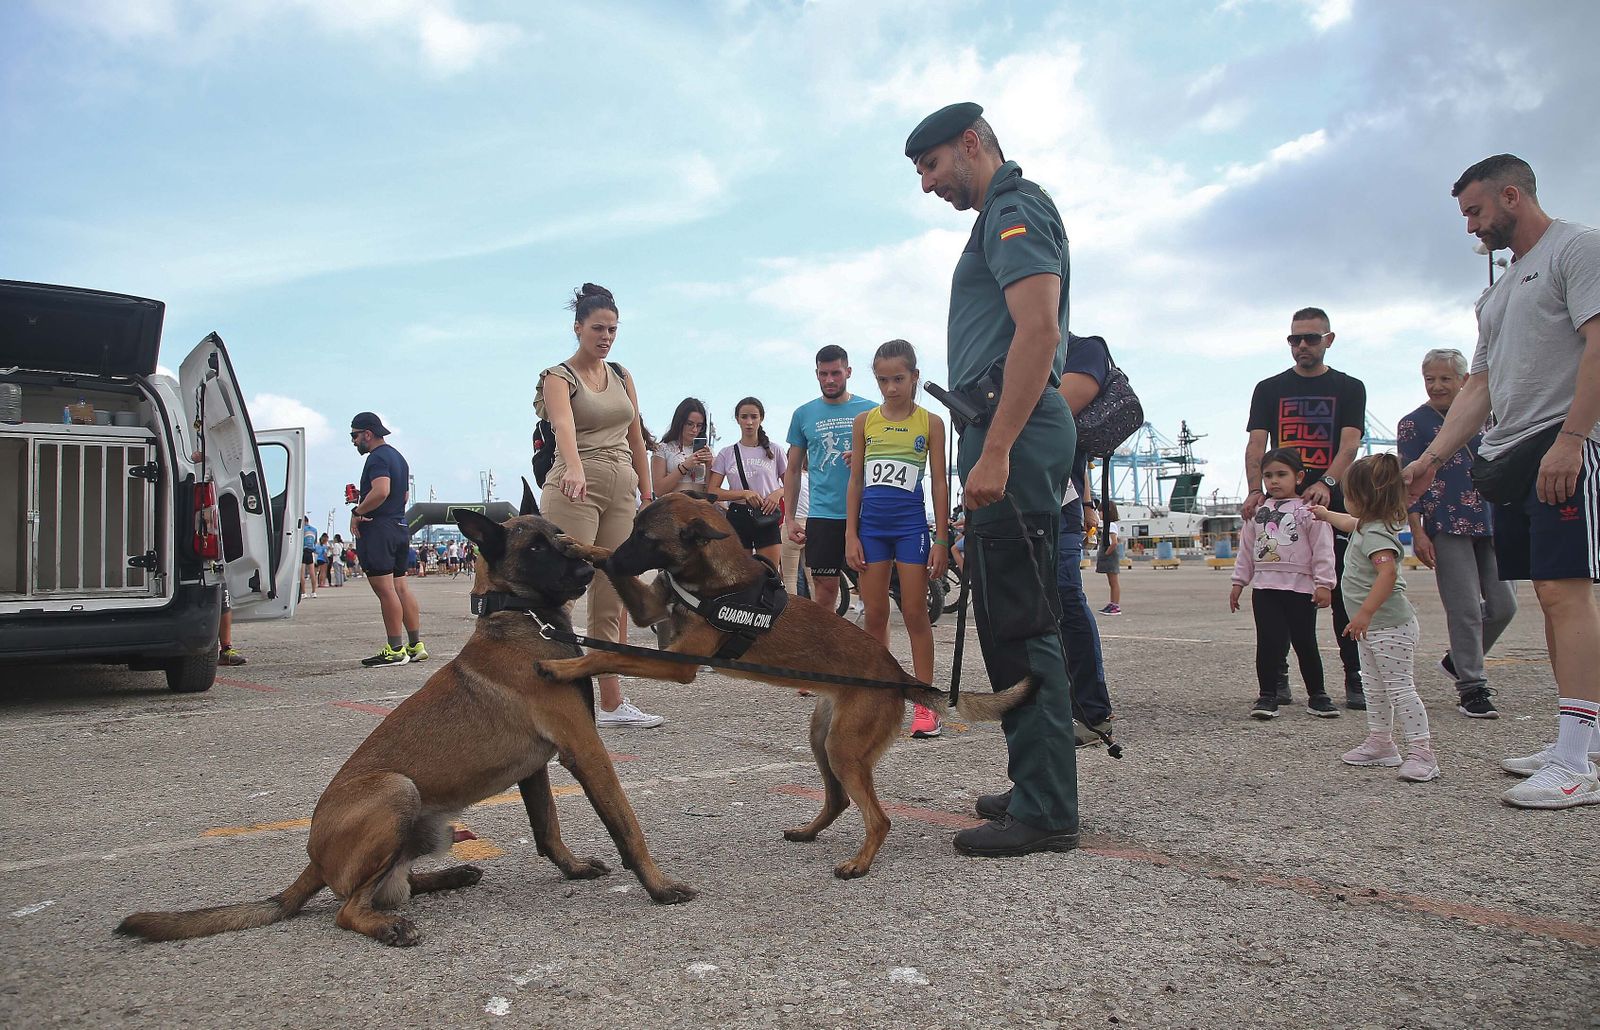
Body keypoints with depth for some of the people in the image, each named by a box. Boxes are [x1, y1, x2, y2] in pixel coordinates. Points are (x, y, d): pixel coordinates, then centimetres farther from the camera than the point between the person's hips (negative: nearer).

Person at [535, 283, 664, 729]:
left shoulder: (622, 375, 16)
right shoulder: (559, 376, -2)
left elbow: (636, 438, 18)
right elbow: (564, 425, -23)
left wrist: (647, 495, 13)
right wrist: (574, 469, -42)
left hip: (621, 491, 6)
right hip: (577, 490, -6)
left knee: (610, 603, 6)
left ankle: (612, 702, 10)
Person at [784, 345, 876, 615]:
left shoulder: (869, 411, 5)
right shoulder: (803, 414, 9)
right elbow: (793, 470, 14)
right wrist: (790, 518, 8)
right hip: (822, 516, 1)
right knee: (824, 594, 2)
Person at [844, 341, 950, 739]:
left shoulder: (930, 422, 1)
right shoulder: (864, 422, 7)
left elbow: (939, 483, 1)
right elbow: (855, 481, 8)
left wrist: (941, 539, -3)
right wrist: (851, 534, 1)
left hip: (911, 523, -2)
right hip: (871, 524, 2)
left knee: (915, 614, -1)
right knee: (874, 615, 5)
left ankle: (924, 703, 5)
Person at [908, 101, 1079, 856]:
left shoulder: (1014, 210, -6)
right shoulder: (1002, 215, 26)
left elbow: (1039, 328, -20)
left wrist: (995, 451, -26)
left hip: (1012, 432, -11)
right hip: (1005, 437, 11)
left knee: (1018, 626, -9)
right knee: (1014, 623, 13)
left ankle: (1045, 811, -3)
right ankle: (1039, 787, 22)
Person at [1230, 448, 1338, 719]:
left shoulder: (1308, 509, -3)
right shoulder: (1258, 511, 11)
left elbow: (1323, 549, -6)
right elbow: (1246, 548, 16)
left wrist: (1323, 584, -11)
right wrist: (1239, 581, 14)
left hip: (1300, 587, -3)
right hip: (1264, 587, 3)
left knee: (1305, 643, 6)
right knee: (1267, 642, 0)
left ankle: (1317, 695, 20)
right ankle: (1267, 696, 8)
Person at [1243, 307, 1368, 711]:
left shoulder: (1349, 388, 10)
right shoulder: (1269, 389, 12)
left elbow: (1349, 443, -5)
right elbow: (1256, 444, 1)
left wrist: (1326, 483, -24)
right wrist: (1256, 491, -17)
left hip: (1332, 502, -1)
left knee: (1344, 594, -2)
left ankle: (1355, 680, 3)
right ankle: (1277, 677, 9)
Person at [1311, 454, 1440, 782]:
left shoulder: (1376, 533, -20)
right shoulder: (1366, 525, 12)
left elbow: (1388, 573, -32)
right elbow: (1351, 523, 37)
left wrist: (1365, 613, -34)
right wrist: (1326, 514, 52)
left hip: (1389, 625, -11)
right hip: (1373, 626, 11)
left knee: (1400, 687, -10)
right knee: (1375, 687, 18)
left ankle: (1422, 752, -8)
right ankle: (1380, 743, 27)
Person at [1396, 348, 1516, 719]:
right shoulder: (1413, 424, -1)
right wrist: (1418, 532, -10)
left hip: (1488, 524, 5)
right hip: (1447, 528, -5)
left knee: (1503, 605, 5)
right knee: (1465, 610, -7)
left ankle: (1459, 660, 26)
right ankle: (1471, 687, 3)